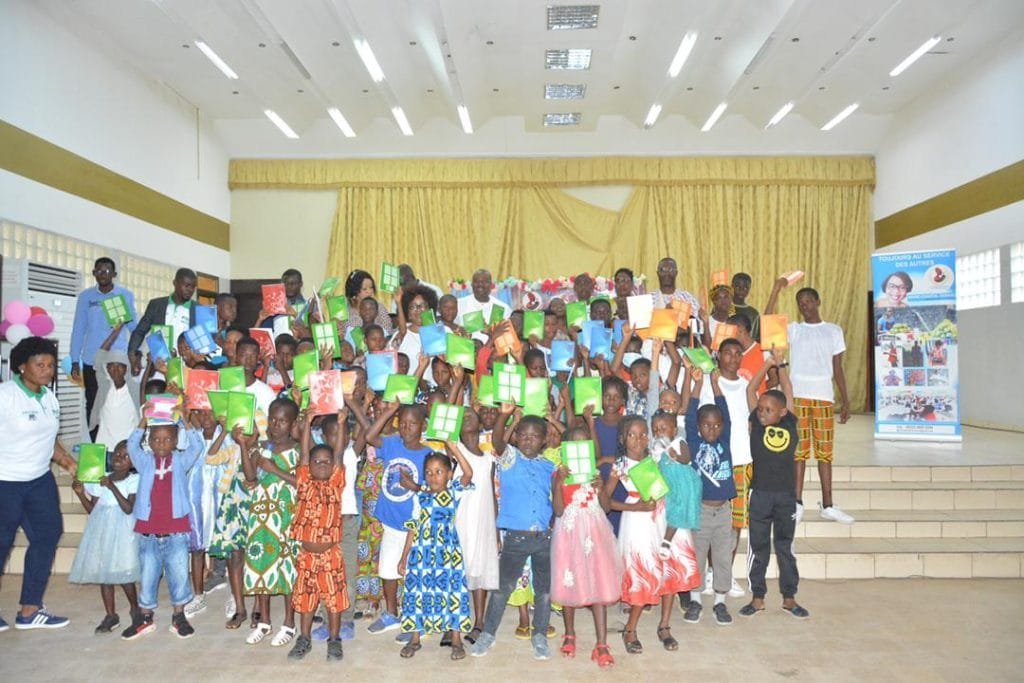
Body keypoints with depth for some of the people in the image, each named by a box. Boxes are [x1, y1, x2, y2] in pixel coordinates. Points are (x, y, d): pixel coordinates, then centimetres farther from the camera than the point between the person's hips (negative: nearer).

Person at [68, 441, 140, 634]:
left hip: (123, 533, -5)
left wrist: (112, 487, -22)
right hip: (101, 532, 5)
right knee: (103, 573, 9)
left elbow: (129, 508, -19)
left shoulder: (134, 480, -8)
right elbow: (92, 509, 10)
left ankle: (135, 608, 19)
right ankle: (110, 615, 21)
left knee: (124, 573, -4)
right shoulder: (100, 480, 7)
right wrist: (81, 493, -4)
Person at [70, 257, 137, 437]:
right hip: (91, 362, 2)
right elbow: (78, 330, 5)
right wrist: (75, 361, 3)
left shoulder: (126, 295, 0)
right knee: (93, 404, 7)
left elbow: (134, 326, 6)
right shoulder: (86, 296, 3)